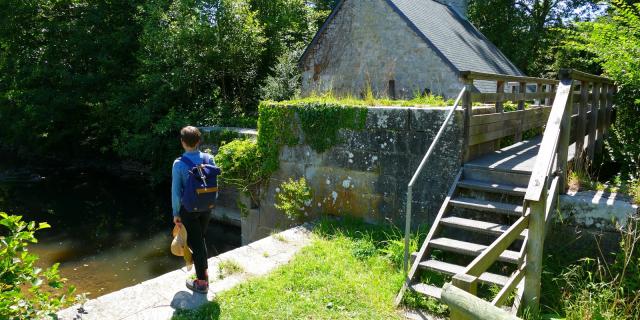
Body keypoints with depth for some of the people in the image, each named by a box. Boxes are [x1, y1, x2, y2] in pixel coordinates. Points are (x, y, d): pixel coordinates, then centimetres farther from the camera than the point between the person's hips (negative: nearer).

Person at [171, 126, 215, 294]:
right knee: (201, 238, 25)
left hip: (189, 209, -4)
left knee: (195, 242, 9)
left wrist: (176, 213, -2)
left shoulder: (179, 164, -18)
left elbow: (176, 191, -13)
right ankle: (204, 271, 41)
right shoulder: (208, 159, -8)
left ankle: (201, 282, 18)